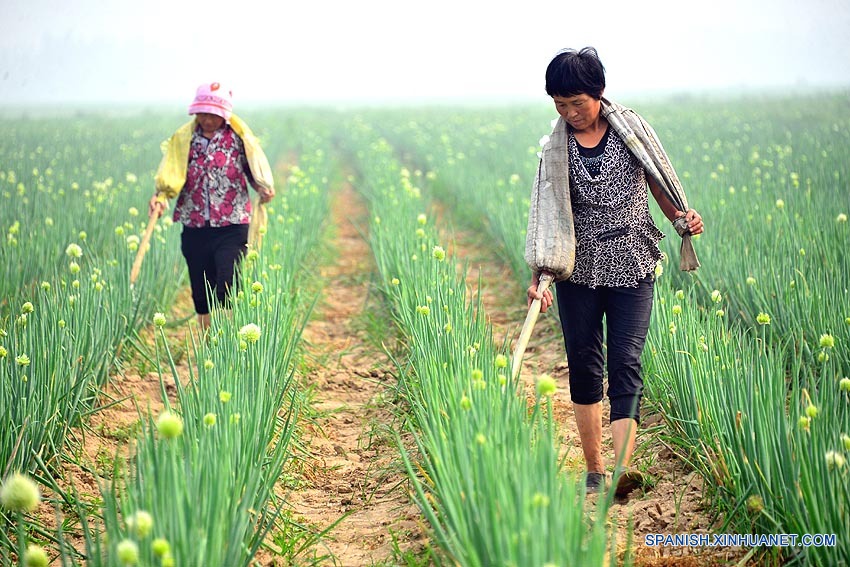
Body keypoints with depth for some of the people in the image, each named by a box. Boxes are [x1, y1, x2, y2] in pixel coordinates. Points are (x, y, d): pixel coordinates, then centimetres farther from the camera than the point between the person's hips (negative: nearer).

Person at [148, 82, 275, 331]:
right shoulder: (183, 138, 5)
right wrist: (160, 197, -19)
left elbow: (255, 170, 7)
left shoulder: (239, 136, 0)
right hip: (194, 228, 3)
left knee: (227, 288, -16)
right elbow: (169, 176, 1)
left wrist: (263, 189, -15)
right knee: (201, 295, 9)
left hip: (231, 228, -3)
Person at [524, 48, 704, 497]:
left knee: (625, 364, -11)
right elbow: (547, 215, -1)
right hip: (579, 272, 2)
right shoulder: (555, 148, 2)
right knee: (583, 366, 6)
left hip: (632, 270, -2)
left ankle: (622, 470, -20)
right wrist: (539, 275, -10)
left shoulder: (631, 129, 1)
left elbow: (658, 184, 10)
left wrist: (682, 218, -9)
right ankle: (594, 471, 18)